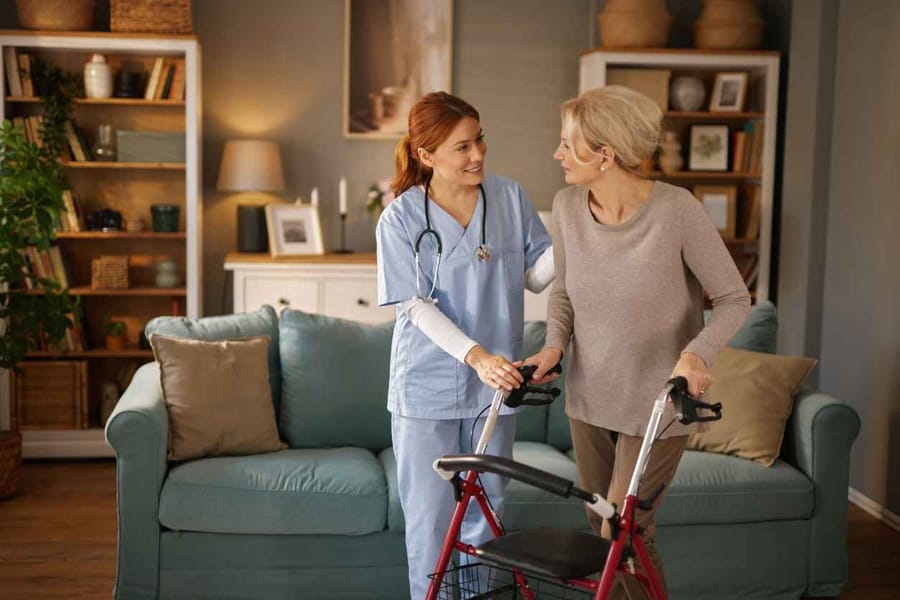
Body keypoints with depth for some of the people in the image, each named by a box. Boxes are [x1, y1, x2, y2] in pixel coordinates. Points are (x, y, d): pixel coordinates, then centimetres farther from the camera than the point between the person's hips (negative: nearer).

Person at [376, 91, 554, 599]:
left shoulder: (510, 198, -2)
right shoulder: (401, 219, -11)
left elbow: (535, 277, 1)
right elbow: (416, 306, -15)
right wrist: (476, 355, -28)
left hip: (495, 383, 3)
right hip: (428, 387, -3)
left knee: (485, 509, 16)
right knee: (431, 515, 7)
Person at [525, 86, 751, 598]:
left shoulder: (675, 209, -21)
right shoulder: (568, 205, -7)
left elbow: (734, 299, -12)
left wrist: (697, 352, -28)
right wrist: (555, 343, -8)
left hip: (656, 404, -5)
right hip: (589, 398, 5)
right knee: (601, 530, 17)